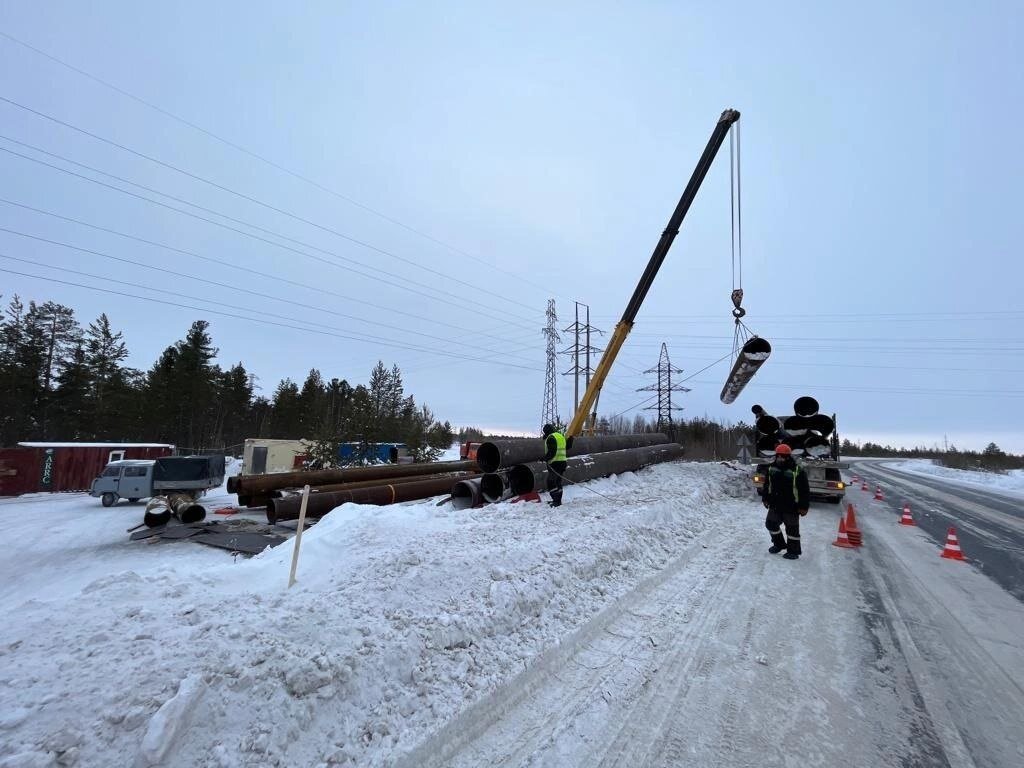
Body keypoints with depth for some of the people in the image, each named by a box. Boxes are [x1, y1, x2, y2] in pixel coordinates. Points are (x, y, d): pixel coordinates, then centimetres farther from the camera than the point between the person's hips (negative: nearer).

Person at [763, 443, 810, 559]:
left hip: (791, 507, -6)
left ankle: (793, 551, 19)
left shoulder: (798, 471, -15)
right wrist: (766, 499, 15)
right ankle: (779, 544, 32)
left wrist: (803, 506, -13)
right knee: (771, 524, 12)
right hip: (775, 505, 6)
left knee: (792, 528, 5)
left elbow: (805, 490, -13)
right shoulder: (772, 469, 2)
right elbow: (767, 485, 14)